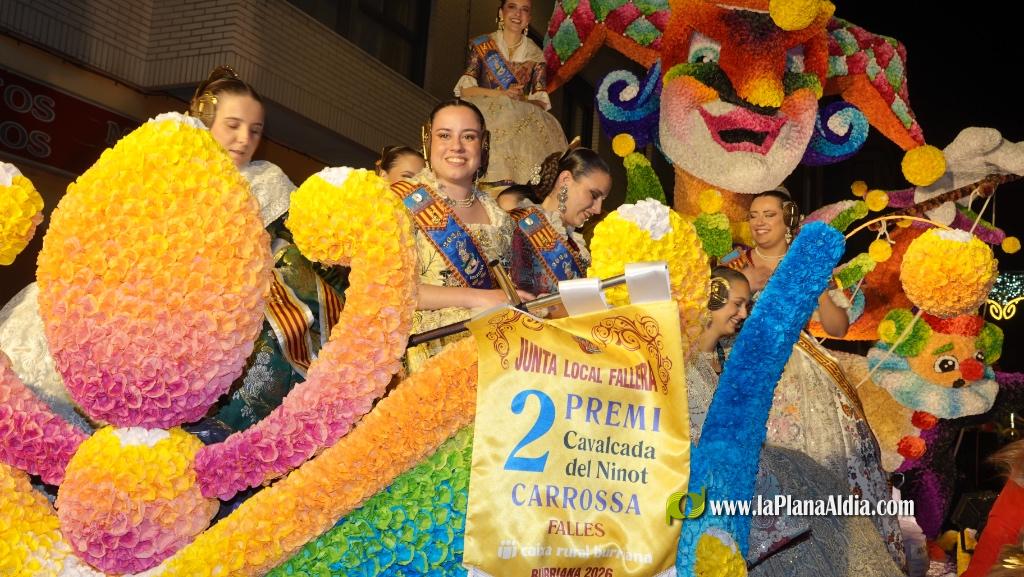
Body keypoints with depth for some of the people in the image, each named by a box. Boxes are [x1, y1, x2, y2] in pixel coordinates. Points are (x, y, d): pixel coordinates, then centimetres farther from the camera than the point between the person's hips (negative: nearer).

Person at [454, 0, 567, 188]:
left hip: (521, 122, 1)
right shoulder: (482, 45, 9)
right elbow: (465, 89, -1)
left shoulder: (535, 55, 12)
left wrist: (521, 98, -16)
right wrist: (501, 94, -14)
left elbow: (542, 102, 5)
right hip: (484, 115, -1)